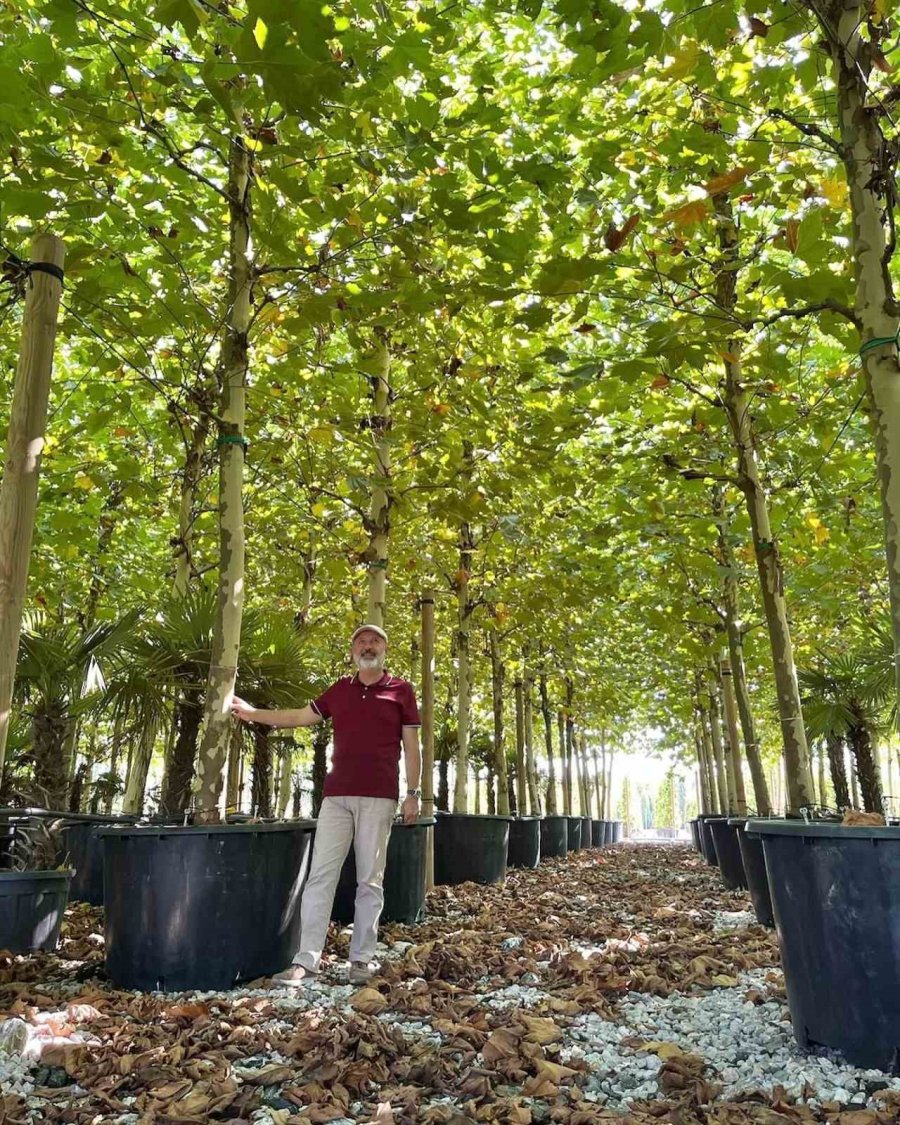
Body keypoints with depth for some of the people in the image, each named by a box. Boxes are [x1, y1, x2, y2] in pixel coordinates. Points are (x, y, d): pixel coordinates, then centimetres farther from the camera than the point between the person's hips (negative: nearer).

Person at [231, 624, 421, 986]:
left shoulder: (401, 690, 4)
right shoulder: (339, 690, 12)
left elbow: (411, 746, 3)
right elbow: (301, 717, 19)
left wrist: (413, 793, -3)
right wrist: (252, 713, 16)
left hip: (379, 796, -3)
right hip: (336, 795, 3)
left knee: (370, 880, 4)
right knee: (320, 875, 1)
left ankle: (361, 959, 15)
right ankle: (306, 959, 6)